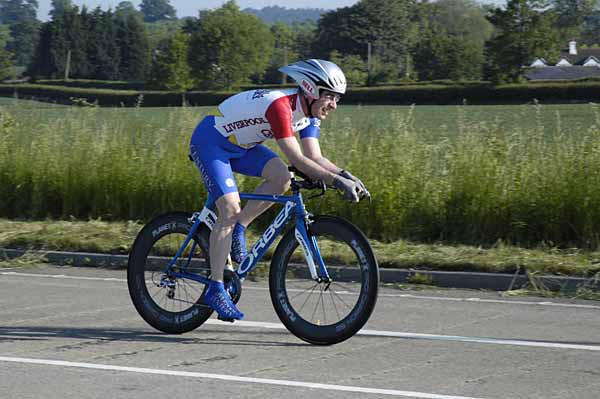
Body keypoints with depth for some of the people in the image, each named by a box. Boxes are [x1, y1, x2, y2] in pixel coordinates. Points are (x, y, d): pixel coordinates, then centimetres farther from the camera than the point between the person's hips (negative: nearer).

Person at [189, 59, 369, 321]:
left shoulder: (309, 113, -4)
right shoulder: (280, 106, -32)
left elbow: (314, 157, -6)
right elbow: (297, 159, -36)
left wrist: (345, 175, -22)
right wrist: (336, 180, -39)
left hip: (240, 145, 9)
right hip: (210, 142, -9)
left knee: (282, 177, -16)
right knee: (230, 209, -19)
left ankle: (238, 229, 0)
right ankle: (215, 290, -16)